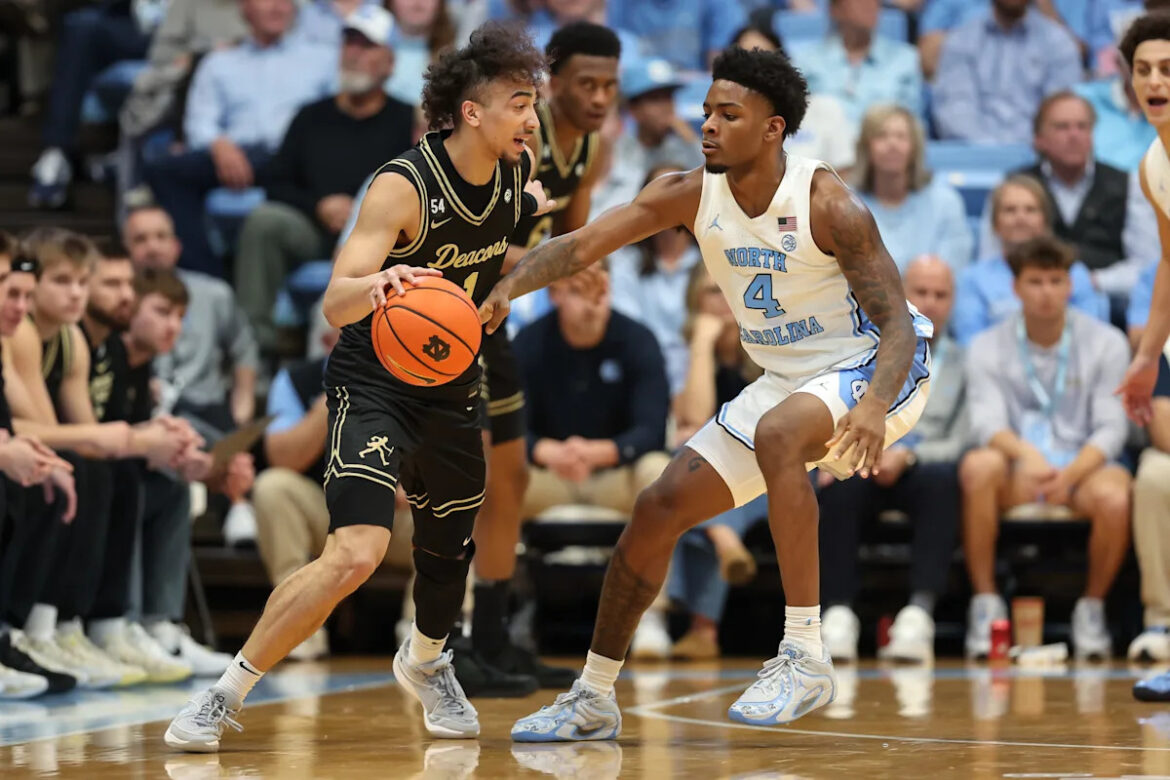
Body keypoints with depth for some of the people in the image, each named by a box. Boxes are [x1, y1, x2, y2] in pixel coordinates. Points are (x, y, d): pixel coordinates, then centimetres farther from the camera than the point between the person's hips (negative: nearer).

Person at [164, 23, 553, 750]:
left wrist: (541, 209, 3)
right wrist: (379, 281, -54)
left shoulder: (518, 169, -5)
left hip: (454, 387, 7)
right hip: (375, 383, -6)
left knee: (449, 551, 22)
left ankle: (425, 662, 55)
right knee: (355, 554, -25)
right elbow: (336, 303, -34)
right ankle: (226, 694, -12)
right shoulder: (404, 186, -24)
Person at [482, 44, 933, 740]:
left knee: (776, 435, -38)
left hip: (874, 371, -7)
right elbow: (584, 244, -12)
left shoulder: (828, 205, -24)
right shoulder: (691, 195, -8)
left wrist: (873, 405, -43)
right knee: (659, 510, 2)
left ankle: (806, 657, -33)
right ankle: (593, 700, 18)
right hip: (787, 382, 7)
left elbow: (896, 322, -25)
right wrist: (509, 285, -31)